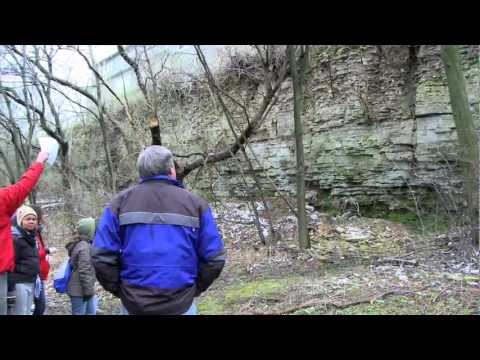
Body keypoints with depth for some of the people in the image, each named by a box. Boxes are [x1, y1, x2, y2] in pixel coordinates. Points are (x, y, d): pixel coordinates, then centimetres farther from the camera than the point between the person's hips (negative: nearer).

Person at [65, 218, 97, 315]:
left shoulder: (80, 244, 10)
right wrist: (88, 290, -18)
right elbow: (84, 271, -24)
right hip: (80, 291, -10)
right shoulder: (84, 247, -20)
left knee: (91, 312, 18)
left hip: (81, 289, 10)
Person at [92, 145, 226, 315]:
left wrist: (119, 290, 6)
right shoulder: (195, 203, -1)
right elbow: (214, 258, -4)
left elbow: (102, 256, -7)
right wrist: (194, 289, 8)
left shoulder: (120, 202, 0)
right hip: (180, 304, -1)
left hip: (134, 304, 1)